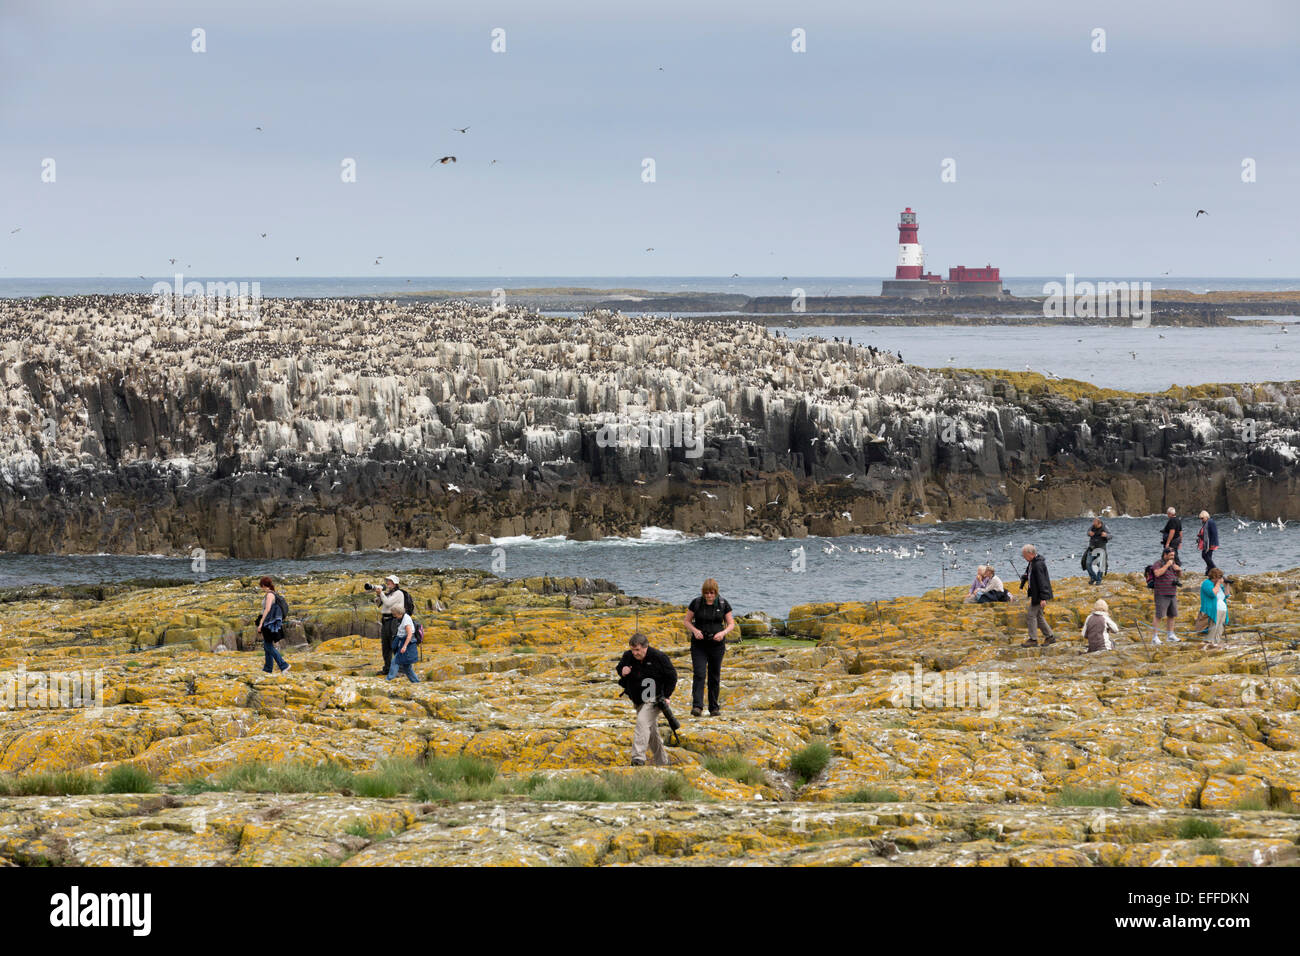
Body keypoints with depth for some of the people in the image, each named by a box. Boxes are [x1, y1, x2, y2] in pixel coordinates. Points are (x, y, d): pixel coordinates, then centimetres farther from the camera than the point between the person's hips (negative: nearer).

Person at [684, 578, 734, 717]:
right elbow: (687, 621, 6)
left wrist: (723, 633, -15)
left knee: (715, 676, 6)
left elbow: (731, 624, 5)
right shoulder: (696, 603, 0)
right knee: (698, 674, -13)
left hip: (717, 645, 1)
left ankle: (714, 707, 16)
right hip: (699, 645, -1)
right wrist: (694, 630, -14)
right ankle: (697, 706, -19)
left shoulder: (723, 604, 1)